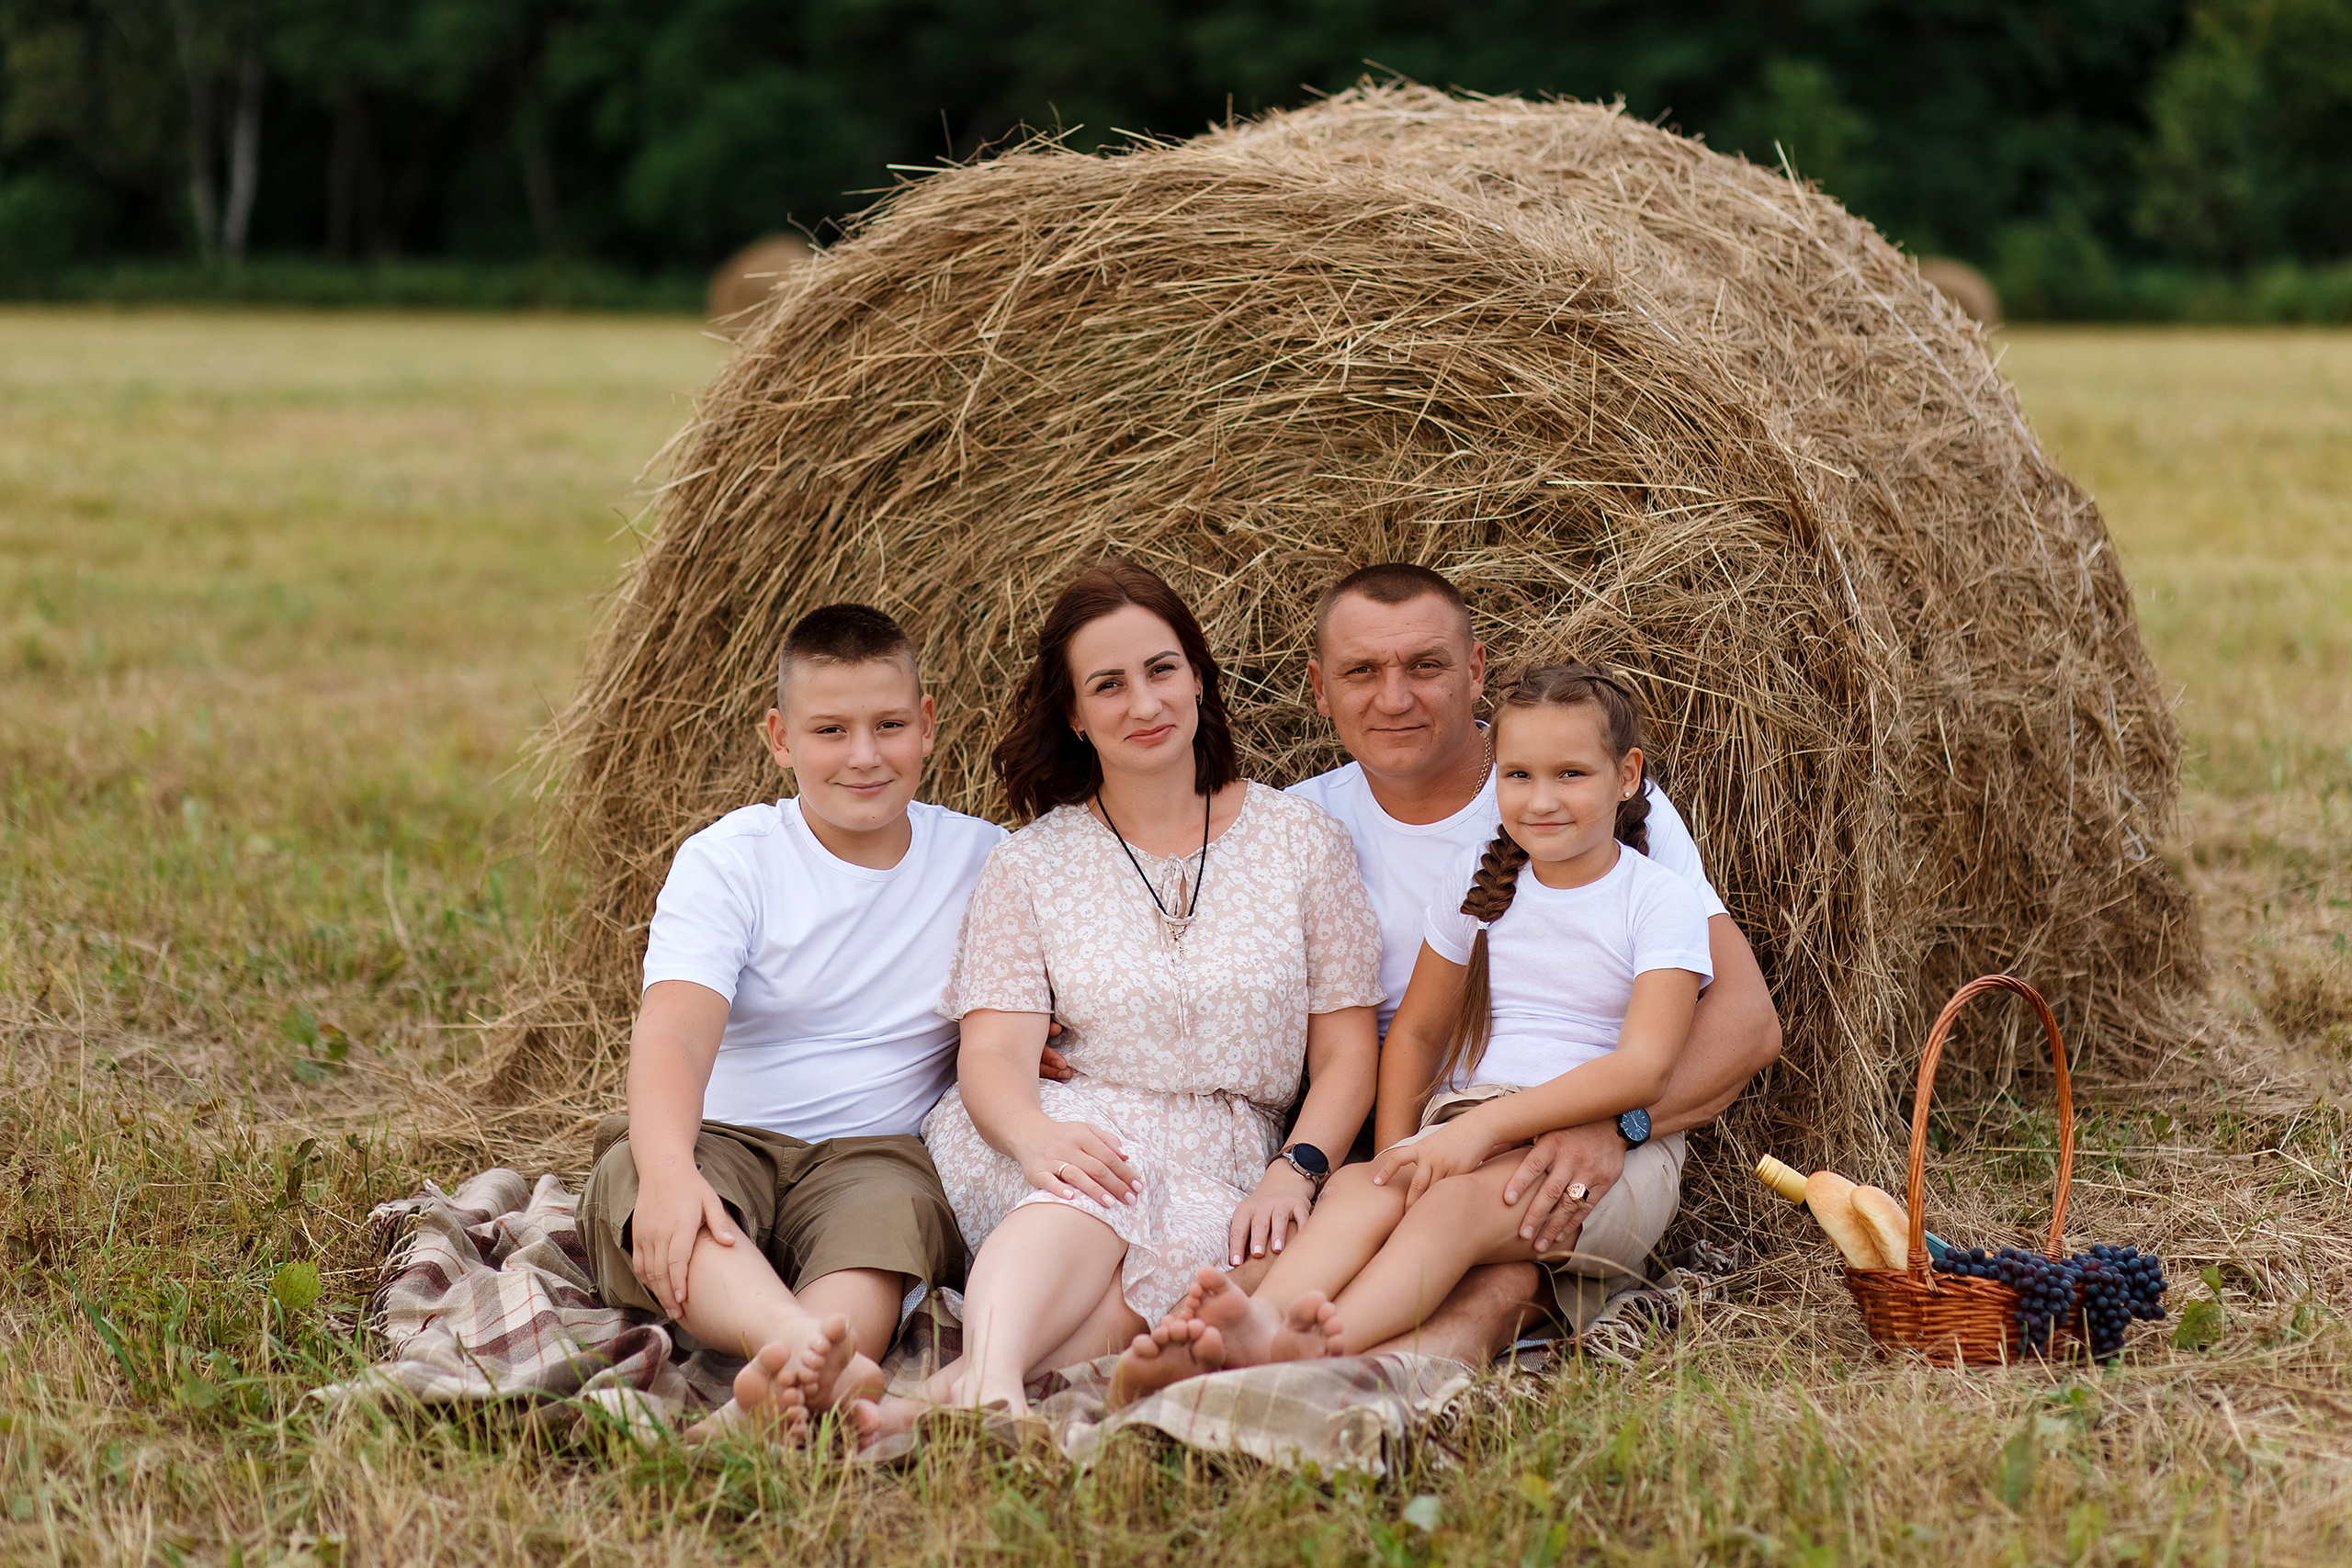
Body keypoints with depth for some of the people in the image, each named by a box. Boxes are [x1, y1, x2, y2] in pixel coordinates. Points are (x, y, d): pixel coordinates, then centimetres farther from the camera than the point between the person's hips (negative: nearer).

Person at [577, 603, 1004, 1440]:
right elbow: (673, 1030, -17)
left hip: (877, 1149, 1)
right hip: (723, 1144, -1)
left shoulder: (984, 860, 9)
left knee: (892, 1208, -35)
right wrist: (668, 1169, -36)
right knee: (632, 1176, -35)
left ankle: (784, 1387, -63)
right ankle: (806, 1343, -63)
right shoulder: (726, 859, 0)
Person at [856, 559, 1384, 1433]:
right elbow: (993, 1052, -5)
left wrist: (1295, 1168, -14)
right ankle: (991, 1381, -61)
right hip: (1065, 1135, 0)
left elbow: (1346, 1050, 7)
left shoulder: (1302, 840, 10)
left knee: (1197, 1255, -36)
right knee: (1101, 1178, -37)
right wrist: (1035, 1134, -30)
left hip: (1221, 1174, 0)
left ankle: (949, 1394, -52)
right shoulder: (1030, 866, 8)